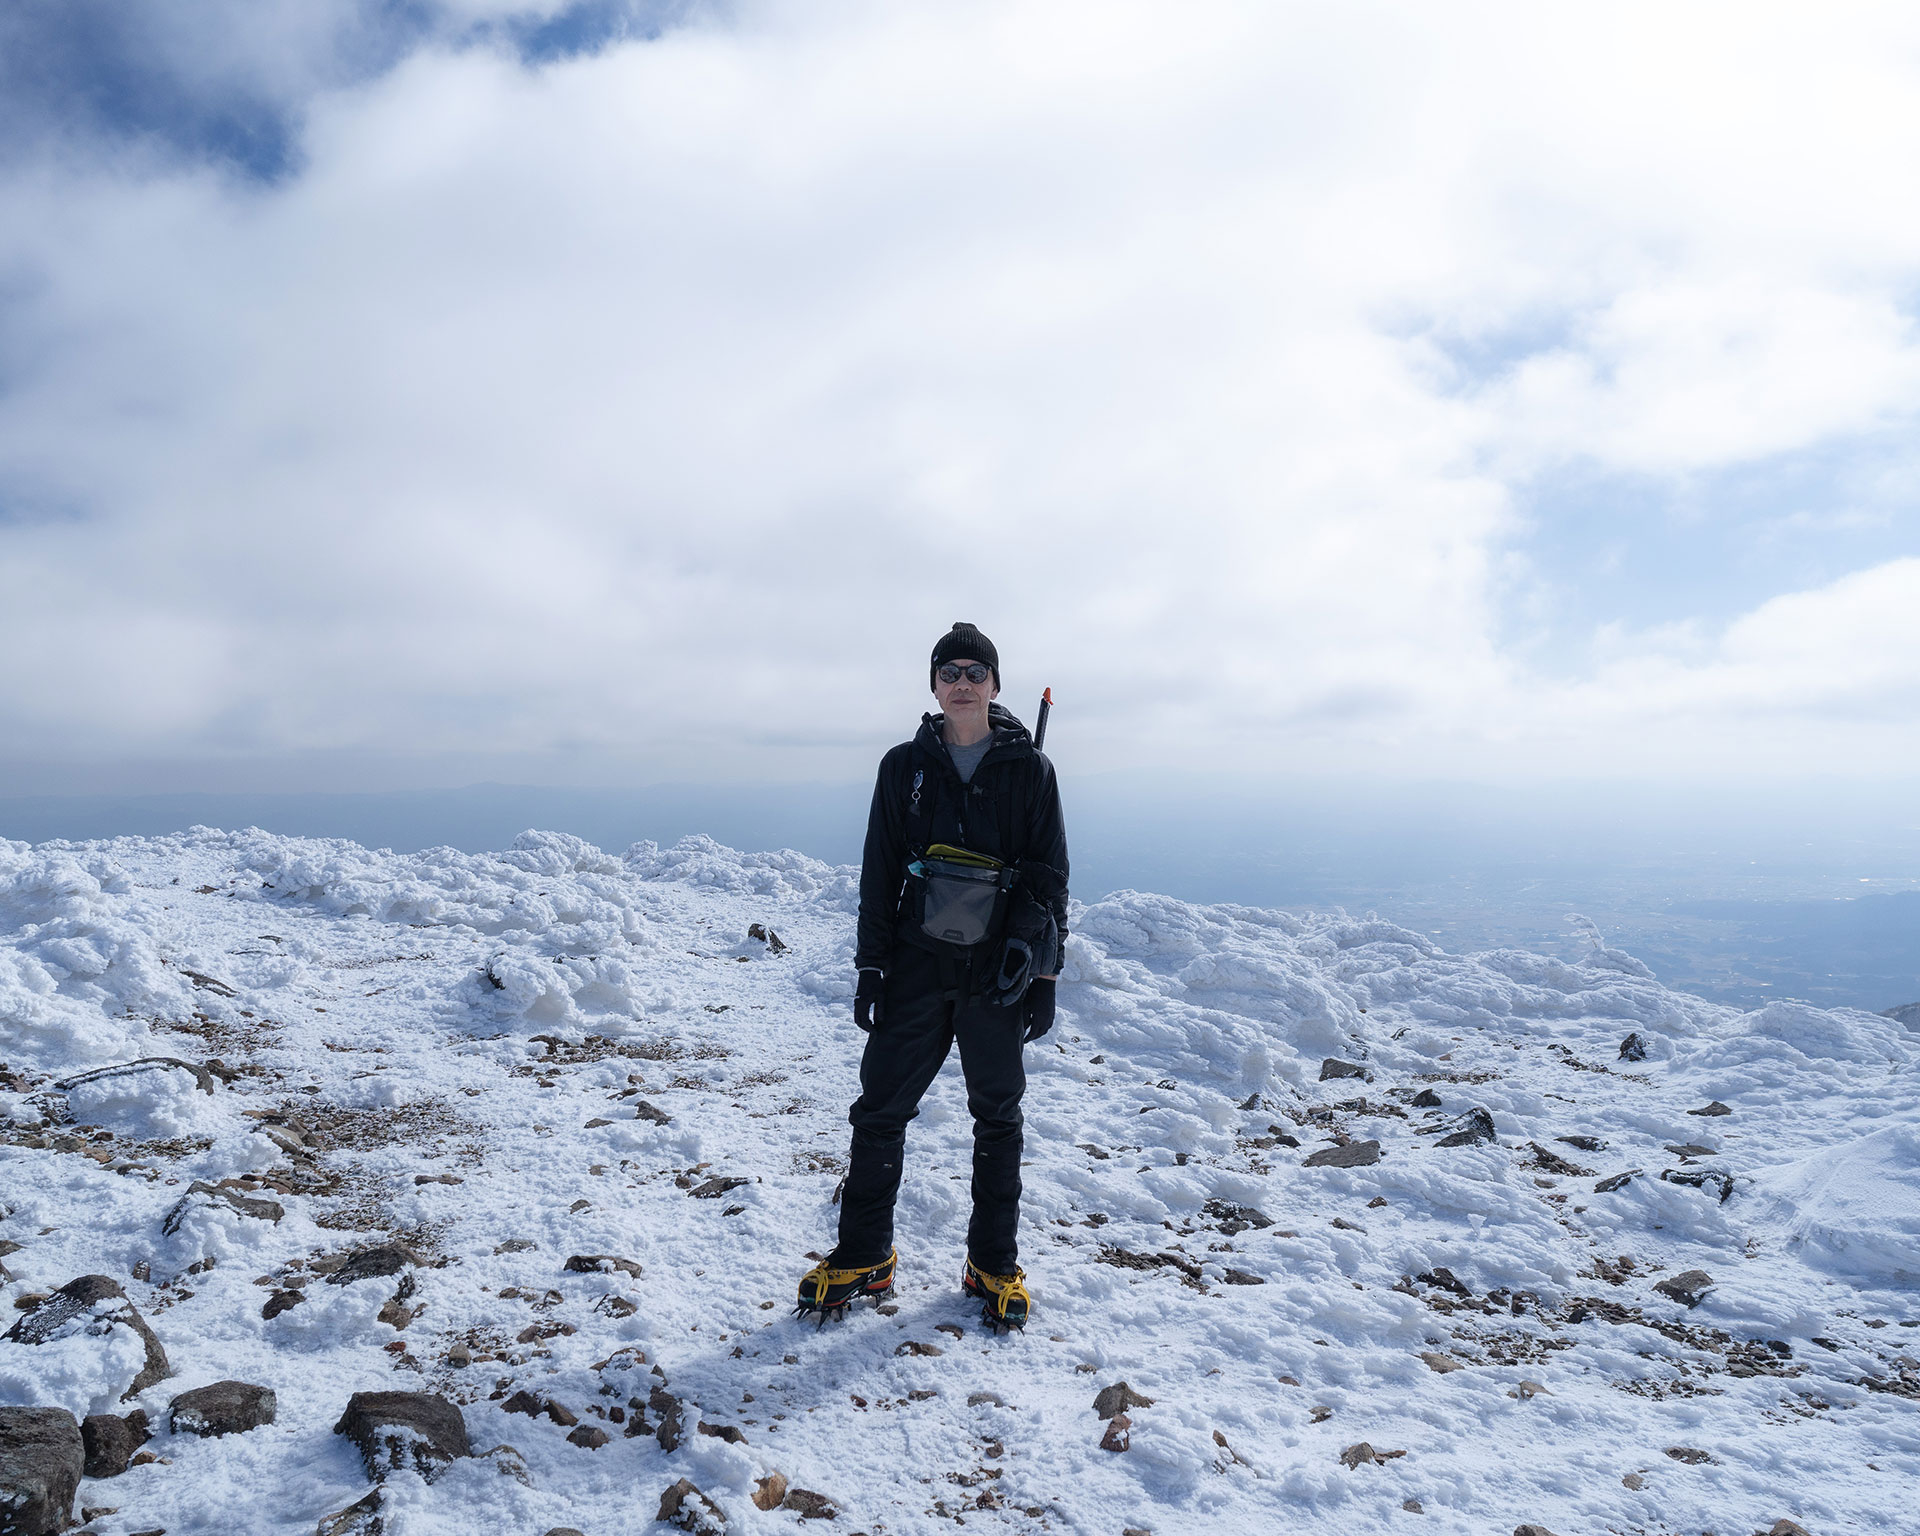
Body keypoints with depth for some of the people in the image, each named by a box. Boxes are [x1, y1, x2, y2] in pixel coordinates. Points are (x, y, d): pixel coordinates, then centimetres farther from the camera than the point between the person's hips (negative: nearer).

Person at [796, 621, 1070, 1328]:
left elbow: (1049, 878, 1)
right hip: (916, 967, 1)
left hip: (997, 974, -1)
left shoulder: (1029, 771, 1)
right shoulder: (904, 767, 5)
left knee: (997, 1117, 11)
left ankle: (995, 1265, 26)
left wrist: (1041, 973, -4)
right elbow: (879, 872, 6)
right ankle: (862, 1257, 19)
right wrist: (871, 966, 1)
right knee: (879, 1110, 2)